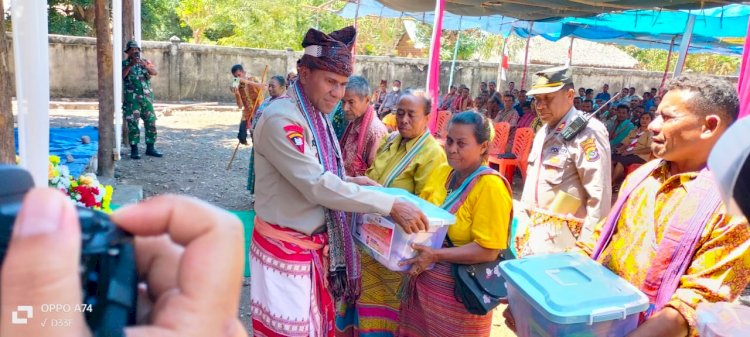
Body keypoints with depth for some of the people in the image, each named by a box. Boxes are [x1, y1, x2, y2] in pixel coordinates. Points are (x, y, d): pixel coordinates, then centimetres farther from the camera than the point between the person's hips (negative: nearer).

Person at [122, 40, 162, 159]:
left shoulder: (145, 62, 12)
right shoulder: (124, 63, 3)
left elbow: (155, 72, -6)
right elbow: (121, 75, -16)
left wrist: (145, 65, -24)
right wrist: (130, 64, -26)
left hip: (147, 98, 4)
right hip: (132, 99, -3)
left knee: (151, 123, 4)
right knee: (133, 124, -4)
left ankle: (150, 148, 14)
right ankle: (134, 150, 2)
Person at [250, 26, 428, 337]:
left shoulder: (317, 116, 7)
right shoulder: (281, 118, -23)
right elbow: (317, 185, -29)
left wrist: (351, 181, -1)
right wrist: (391, 205, -28)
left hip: (316, 245, 8)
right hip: (285, 249, -8)